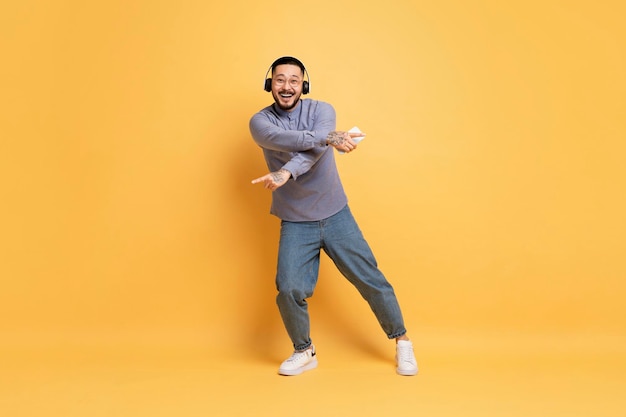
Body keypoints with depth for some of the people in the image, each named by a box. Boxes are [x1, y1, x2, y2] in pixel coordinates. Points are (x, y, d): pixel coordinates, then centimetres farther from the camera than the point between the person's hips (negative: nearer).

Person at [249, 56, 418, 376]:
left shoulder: (322, 110, -4)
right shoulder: (260, 121, -3)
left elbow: (314, 150, -24)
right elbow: (283, 139, -26)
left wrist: (286, 173, -43)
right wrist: (328, 137, -40)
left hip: (336, 214, 0)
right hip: (294, 222, 0)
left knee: (370, 279, 4)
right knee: (289, 290, -11)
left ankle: (402, 342, 25)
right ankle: (304, 352, 17)